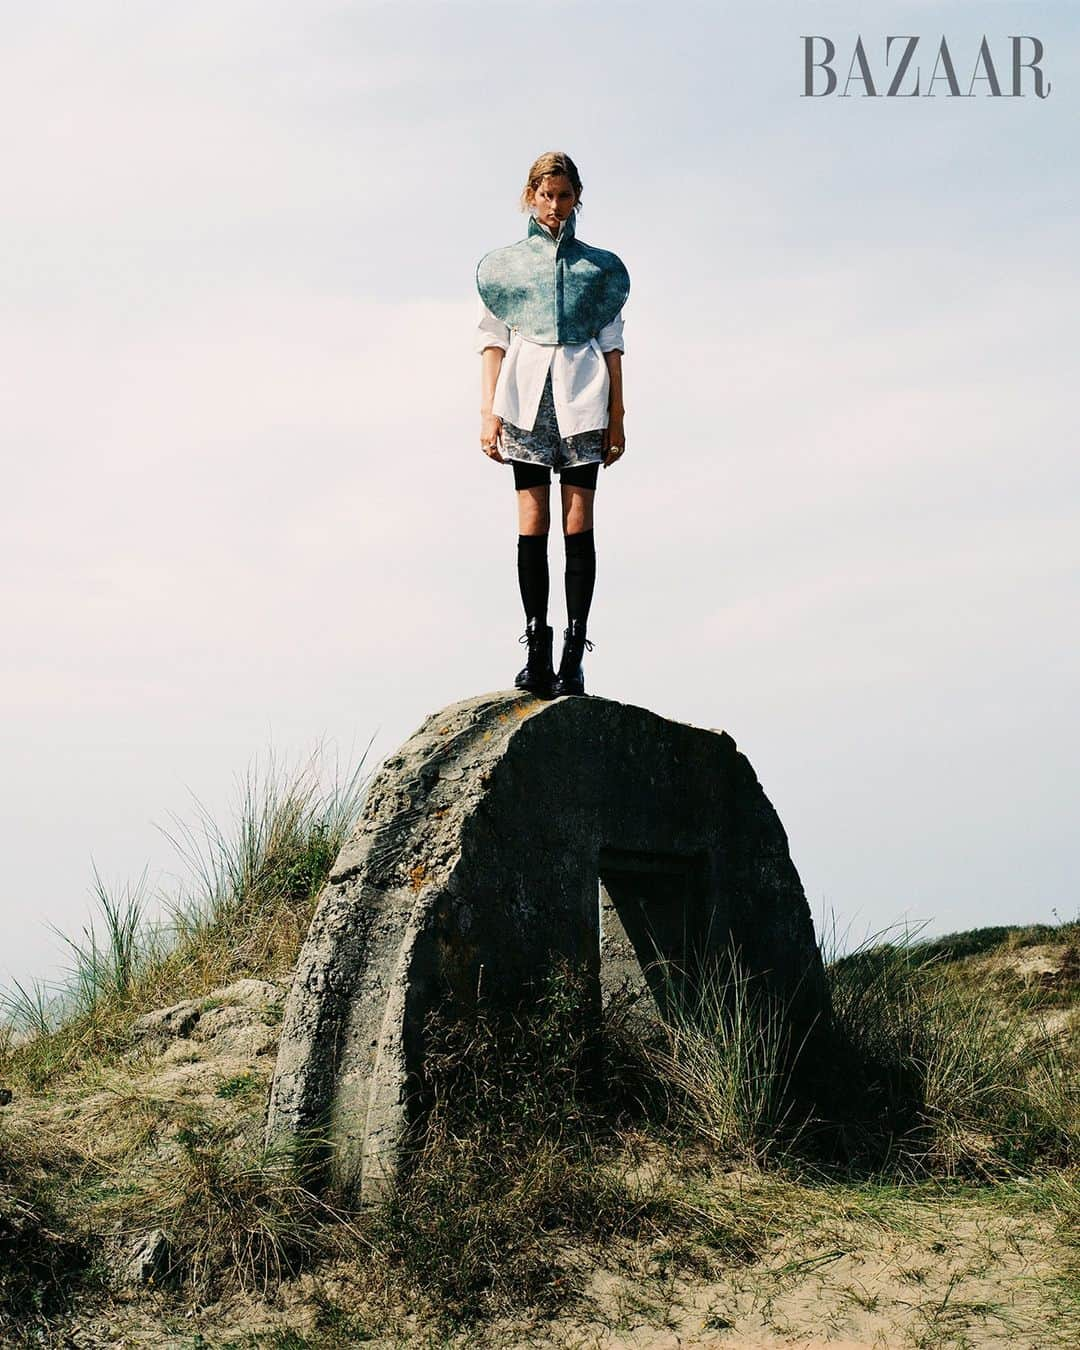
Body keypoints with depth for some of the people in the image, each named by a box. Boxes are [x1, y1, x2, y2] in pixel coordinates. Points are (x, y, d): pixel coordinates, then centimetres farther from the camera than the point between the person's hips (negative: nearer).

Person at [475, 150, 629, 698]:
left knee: (578, 522, -6)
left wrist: (617, 416, 4)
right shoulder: (504, 263, 14)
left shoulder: (599, 265, 14)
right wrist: (489, 412, -1)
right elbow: (492, 341, 9)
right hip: (525, 393, 0)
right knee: (532, 521, -6)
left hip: (581, 396, 0)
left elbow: (611, 342, 11)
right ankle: (537, 652, -5)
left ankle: (573, 655, -6)